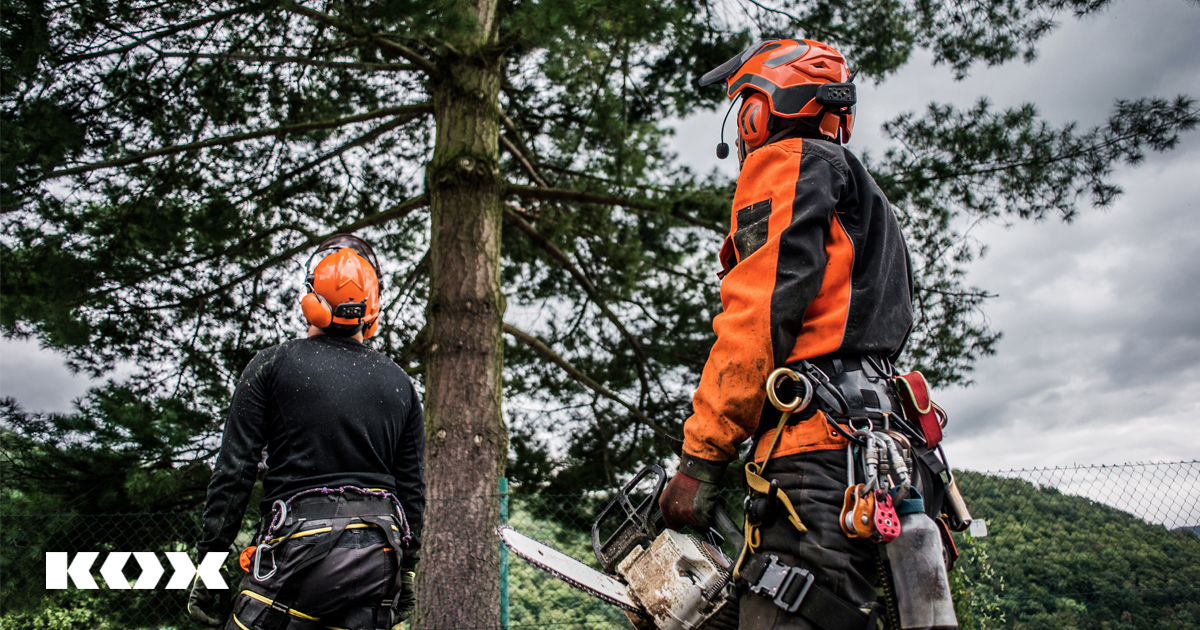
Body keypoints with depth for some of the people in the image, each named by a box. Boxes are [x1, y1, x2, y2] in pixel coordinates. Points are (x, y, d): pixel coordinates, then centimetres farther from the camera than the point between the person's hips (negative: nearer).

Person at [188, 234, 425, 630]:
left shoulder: (273, 365, 1)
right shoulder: (400, 385, 10)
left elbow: (235, 471, -3)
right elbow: (413, 490, 11)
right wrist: (406, 573, 19)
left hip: (300, 545, -3)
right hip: (377, 553, 4)